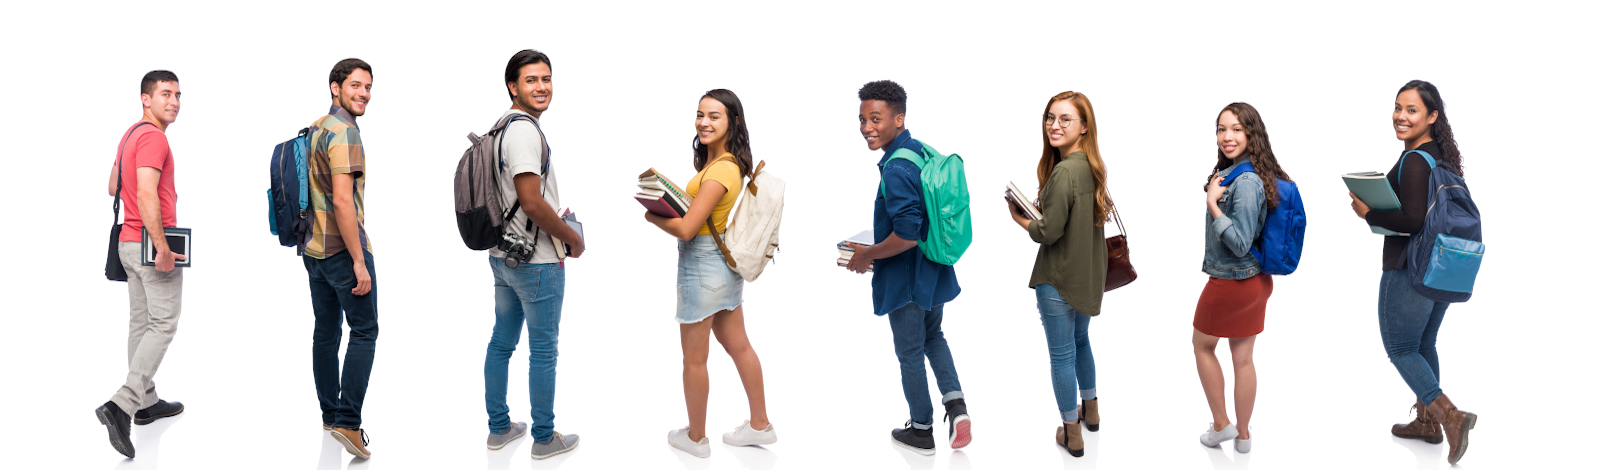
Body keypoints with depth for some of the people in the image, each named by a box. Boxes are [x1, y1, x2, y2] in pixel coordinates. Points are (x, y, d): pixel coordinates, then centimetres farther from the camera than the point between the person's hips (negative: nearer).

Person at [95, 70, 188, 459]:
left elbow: (113, 187, 26)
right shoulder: (153, 137, -16)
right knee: (163, 325, -7)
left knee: (141, 321, 13)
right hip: (152, 244, -10)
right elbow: (146, 196, -26)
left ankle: (147, 402, 21)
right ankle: (122, 405, -15)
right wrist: (162, 247, -27)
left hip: (129, 243, 10)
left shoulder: (131, 134, 16)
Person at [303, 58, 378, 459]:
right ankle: (348, 422, -7)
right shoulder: (343, 132, -16)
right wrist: (359, 262, -22)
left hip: (313, 248, 9)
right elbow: (343, 201, -23)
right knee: (364, 332, -3)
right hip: (343, 249, -9)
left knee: (326, 332, 14)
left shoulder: (315, 129, 13)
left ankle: (330, 415, 22)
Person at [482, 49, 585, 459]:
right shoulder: (525, 131, -20)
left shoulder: (502, 126, 12)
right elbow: (531, 201, -25)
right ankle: (544, 438, 11)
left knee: (501, 342, 16)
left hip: (503, 254, 10)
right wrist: (573, 238, -13)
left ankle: (499, 428, 27)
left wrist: (553, 214, 20)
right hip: (537, 261, -10)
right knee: (543, 351, 1)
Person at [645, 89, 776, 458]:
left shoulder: (720, 171, -24)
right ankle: (760, 425, 31)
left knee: (694, 358, 7)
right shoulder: (727, 163, 6)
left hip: (702, 266, -10)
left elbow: (685, 229, -25)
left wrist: (651, 216, -10)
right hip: (724, 263, 10)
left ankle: (695, 438, 23)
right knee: (738, 345, 19)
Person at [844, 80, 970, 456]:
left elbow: (907, 235, -33)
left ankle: (921, 431, 24)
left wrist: (867, 256, -16)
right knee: (933, 336, 27)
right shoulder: (922, 152, 2)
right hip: (934, 270, 9)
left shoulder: (896, 170, -27)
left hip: (906, 279, -9)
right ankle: (955, 404, 13)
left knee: (910, 353, 9)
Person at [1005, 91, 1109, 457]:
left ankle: (1072, 434, 17)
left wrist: (1020, 219, -5)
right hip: (1087, 275, 9)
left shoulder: (1064, 172, -25)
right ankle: (1090, 410, 45)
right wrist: (1038, 211, 7)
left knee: (1062, 355, 6)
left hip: (1059, 280, -8)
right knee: (1079, 342, 27)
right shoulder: (1091, 167, 2)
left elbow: (1048, 231, -24)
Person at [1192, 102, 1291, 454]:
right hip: (1257, 280, 8)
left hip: (1230, 283, -8)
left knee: (1203, 345, 15)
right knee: (1243, 358, 15)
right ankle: (1242, 435, 25)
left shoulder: (1246, 182, -25)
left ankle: (1221, 424, 23)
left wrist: (1212, 204, -26)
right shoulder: (1260, 175, 4)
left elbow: (1240, 243, -26)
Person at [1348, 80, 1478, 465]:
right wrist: (1385, 209, 13)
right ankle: (1427, 422, 30)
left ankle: (1450, 415, -7)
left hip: (1409, 271, -9)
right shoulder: (1444, 157, 9)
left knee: (1401, 349, 3)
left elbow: (1413, 220, -27)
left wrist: (1368, 213, -14)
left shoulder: (1413, 161, -20)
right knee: (1424, 345, 20)